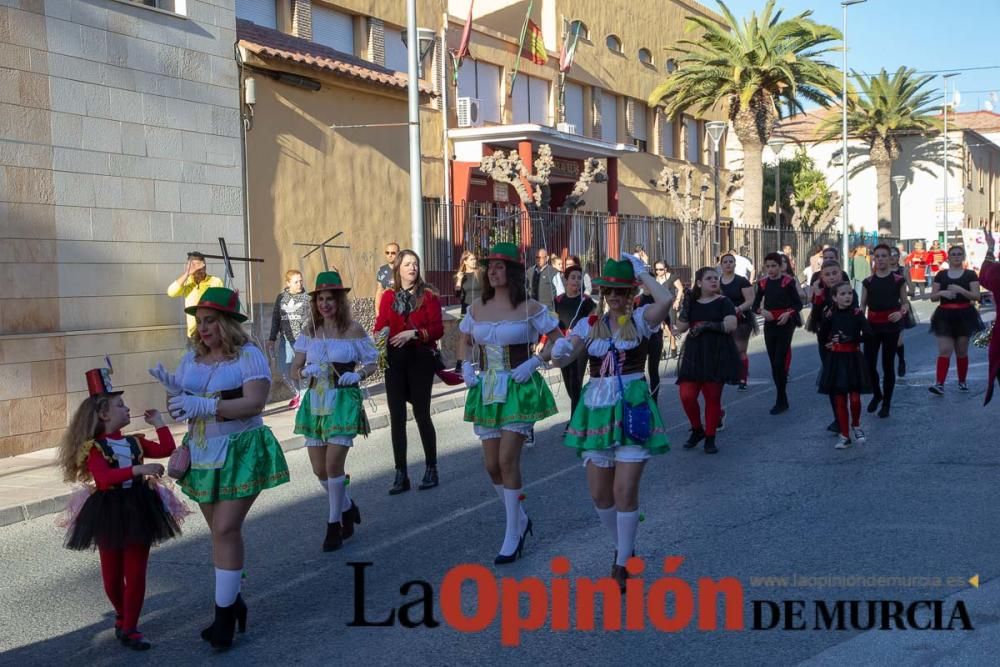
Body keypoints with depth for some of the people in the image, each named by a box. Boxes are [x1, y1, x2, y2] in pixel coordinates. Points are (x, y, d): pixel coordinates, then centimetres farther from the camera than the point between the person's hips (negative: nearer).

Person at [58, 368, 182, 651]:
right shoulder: (93, 448, -10)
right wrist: (138, 469, -35)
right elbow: (103, 479, -27)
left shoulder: (135, 442, 7)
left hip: (139, 509, 4)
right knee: (112, 574, 10)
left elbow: (167, 449, 0)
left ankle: (129, 628, 8)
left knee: (136, 573, 1)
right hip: (108, 513, -4)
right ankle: (123, 617, 34)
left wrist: (158, 423, 2)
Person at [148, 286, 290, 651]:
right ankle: (233, 599, 26)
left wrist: (203, 405, -28)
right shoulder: (192, 358, 8)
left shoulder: (249, 356, -10)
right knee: (221, 531, 13)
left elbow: (254, 403, -22)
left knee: (226, 529, -11)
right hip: (203, 454, 6)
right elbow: (180, 408, 10)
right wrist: (171, 389, -13)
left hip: (239, 453, -6)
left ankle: (224, 612, -4)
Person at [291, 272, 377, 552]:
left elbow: (371, 363, 3)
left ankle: (335, 524, 7)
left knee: (333, 463, -11)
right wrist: (306, 371, -12)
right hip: (316, 400, 5)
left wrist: (358, 375, -16)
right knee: (319, 469, 7)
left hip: (344, 400, -4)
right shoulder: (310, 330, 6)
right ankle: (347, 508, 34)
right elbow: (295, 368, 9)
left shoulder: (353, 329, -4)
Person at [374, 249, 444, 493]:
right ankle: (401, 475, 10)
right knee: (396, 416, 2)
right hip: (395, 359, 3)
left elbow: (437, 329, -6)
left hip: (421, 358, -3)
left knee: (421, 414, 2)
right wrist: (380, 335, -13)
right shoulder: (388, 296, 7)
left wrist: (413, 333, -18)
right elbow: (380, 325, 9)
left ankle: (431, 469, 17)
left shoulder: (428, 295, -2)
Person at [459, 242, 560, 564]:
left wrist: (535, 362, -13)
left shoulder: (529, 307, -7)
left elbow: (557, 338, -2)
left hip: (518, 388, -5)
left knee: (507, 459, -12)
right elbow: (465, 341, 22)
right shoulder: (477, 308, 7)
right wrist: (467, 365, 5)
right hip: (487, 388, 5)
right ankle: (519, 518, 31)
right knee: (492, 464, 7)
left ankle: (512, 535, 0)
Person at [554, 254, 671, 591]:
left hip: (632, 410, -4)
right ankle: (624, 547, 35)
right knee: (599, 494, 9)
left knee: (625, 492, -7)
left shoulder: (640, 320, -2)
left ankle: (622, 564, 9)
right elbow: (564, 357, -5)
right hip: (597, 410, 4)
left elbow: (665, 301, -24)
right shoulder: (589, 324, 7)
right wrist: (558, 350, -28)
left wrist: (642, 272, -12)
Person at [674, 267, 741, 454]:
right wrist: (686, 303, -8)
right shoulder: (692, 303, 10)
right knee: (687, 395, -6)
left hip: (717, 355, -3)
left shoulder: (723, 302, 0)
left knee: (712, 398, 1)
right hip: (693, 354, 3)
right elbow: (681, 327, -1)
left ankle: (710, 438, 13)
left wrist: (706, 325, -16)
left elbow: (731, 326, -14)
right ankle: (697, 430, 18)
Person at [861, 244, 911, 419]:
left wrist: (901, 313, -16)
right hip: (872, 324, 2)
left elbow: (905, 303, 4)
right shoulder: (868, 281, 6)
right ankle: (877, 394, 27)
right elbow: (863, 305, 8)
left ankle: (886, 403, 16)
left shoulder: (898, 280, -1)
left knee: (888, 365, 2)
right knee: (869, 363, -2)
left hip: (890, 325, -2)